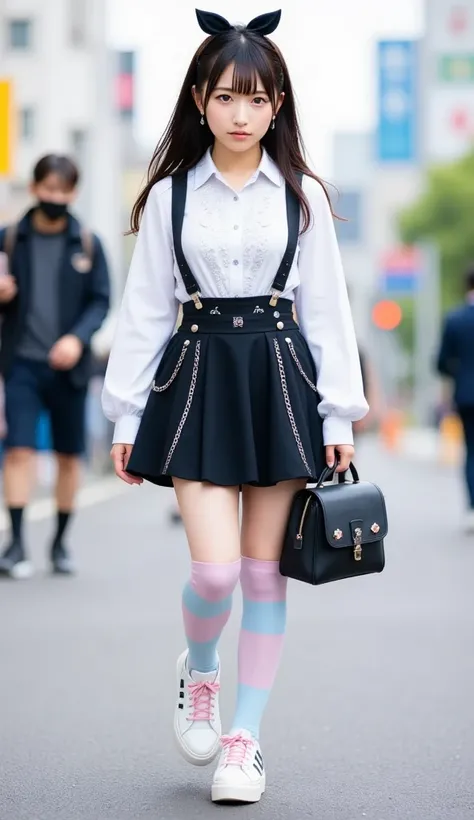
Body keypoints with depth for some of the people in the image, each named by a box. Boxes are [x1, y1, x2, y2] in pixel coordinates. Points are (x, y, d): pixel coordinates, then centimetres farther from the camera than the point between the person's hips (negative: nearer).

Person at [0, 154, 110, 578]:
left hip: (69, 365, 1)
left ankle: (60, 542, 21)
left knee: (69, 455, 8)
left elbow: (100, 301, 1)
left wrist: (77, 338, -16)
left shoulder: (88, 245, 3)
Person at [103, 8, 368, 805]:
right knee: (215, 569, -11)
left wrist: (338, 413, 0)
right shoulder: (170, 195, 4)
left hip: (279, 378, 1)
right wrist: (127, 413, 2)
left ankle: (244, 739, 14)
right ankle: (198, 672, 23)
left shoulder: (301, 196, 4)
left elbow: (327, 309, 4)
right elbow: (144, 309, 5)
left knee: (264, 570, 3)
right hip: (198, 376, -1)